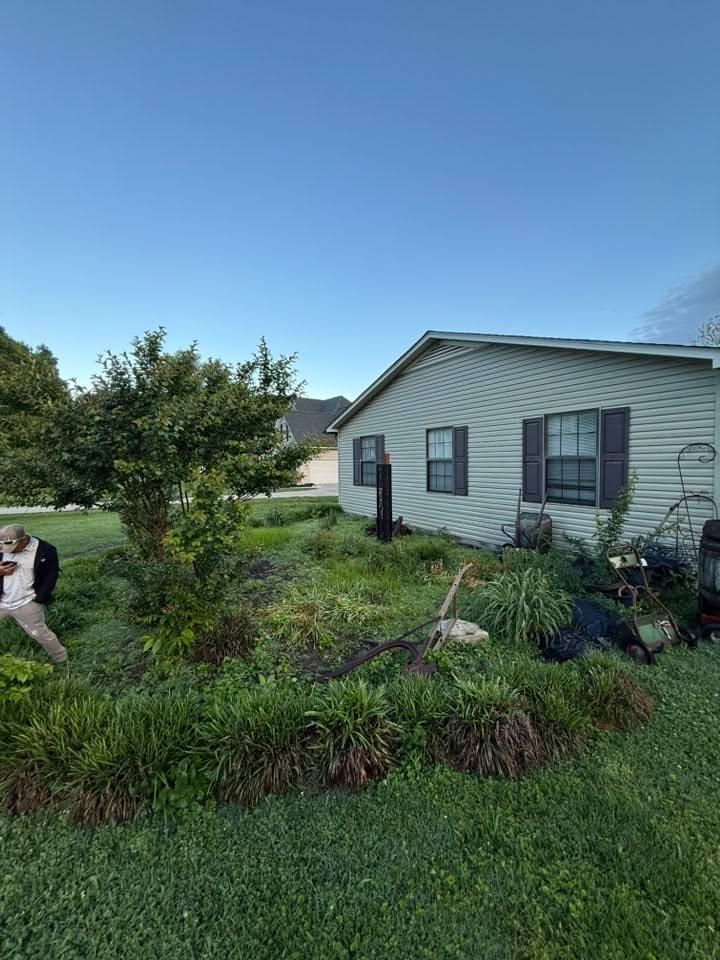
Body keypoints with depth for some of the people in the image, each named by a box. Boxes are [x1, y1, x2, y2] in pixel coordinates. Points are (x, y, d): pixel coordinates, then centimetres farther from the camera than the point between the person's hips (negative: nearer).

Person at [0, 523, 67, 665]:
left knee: (40, 633, 7)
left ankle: (60, 658, 25)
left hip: (27, 604, -5)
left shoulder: (45, 550, -15)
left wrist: (39, 599, -14)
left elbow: (51, 576, -9)